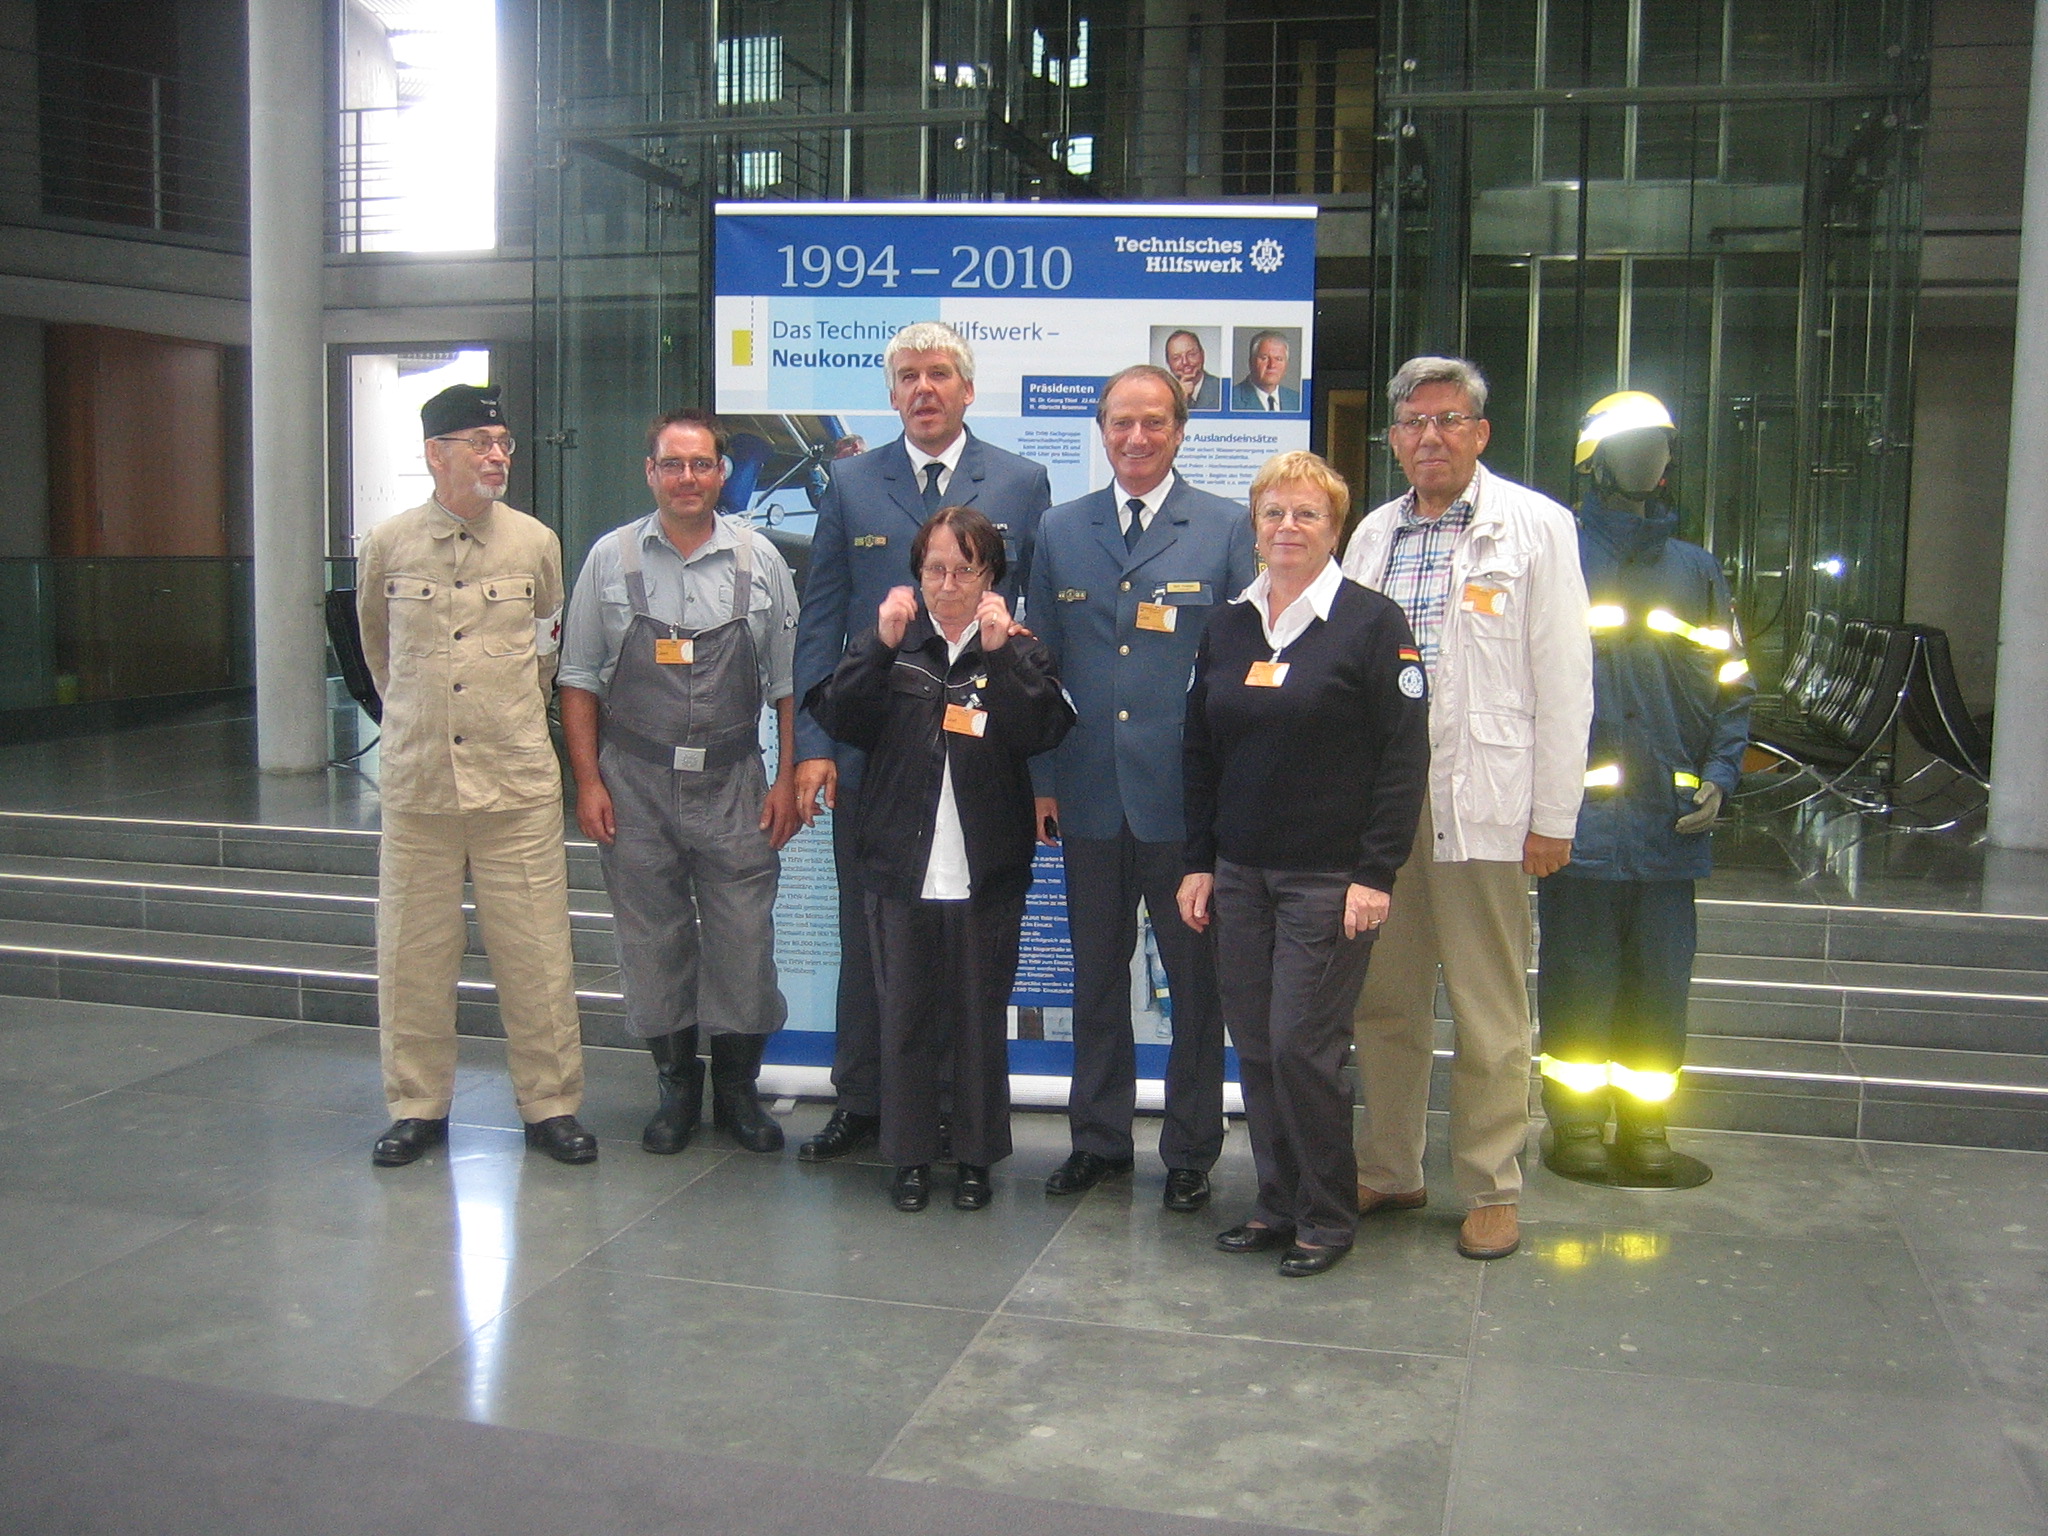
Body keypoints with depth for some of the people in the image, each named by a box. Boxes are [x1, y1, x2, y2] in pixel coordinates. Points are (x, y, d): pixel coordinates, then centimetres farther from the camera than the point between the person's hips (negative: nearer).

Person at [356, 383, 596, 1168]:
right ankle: (417, 1105, 22)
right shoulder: (387, 544, 2)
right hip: (417, 782, 1)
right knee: (413, 955, 8)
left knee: (536, 955, 2)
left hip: (517, 784, 0)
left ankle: (551, 1104, 15)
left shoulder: (537, 543, 2)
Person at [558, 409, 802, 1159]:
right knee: (653, 944, 7)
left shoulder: (760, 560, 3)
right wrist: (587, 781, -1)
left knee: (744, 942, 1)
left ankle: (738, 1089, 18)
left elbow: (788, 680, 6)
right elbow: (579, 678, 5)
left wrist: (787, 778, 1)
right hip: (634, 785, 0)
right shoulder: (611, 558, 3)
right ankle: (676, 1086, 23)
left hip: (734, 785, 0)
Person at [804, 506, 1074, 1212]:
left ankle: (977, 1154, 21)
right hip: (901, 864, 1)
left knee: (980, 1017, 7)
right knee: (905, 1015, 9)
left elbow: (1046, 730, -13)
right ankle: (910, 1153, 22)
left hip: (986, 871, -1)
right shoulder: (895, 643, 6)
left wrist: (1001, 652, -20)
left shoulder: (1017, 650, 2)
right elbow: (836, 717, -7)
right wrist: (881, 645, -17)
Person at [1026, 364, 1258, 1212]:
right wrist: (1042, 778, 5)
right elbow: (1041, 663, 11)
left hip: (1186, 798, -3)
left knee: (1196, 980, 7)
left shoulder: (1227, 529, 0)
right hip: (1089, 795, 3)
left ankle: (1190, 1151, 21)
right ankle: (1098, 1137, 28)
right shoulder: (1060, 530, 9)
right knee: (1096, 975, 13)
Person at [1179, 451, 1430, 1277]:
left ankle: (1327, 1216, 12)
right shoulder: (1228, 625, 10)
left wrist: (1376, 874, -13)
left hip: (1330, 876, -5)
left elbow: (1404, 757, -8)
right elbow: (1201, 752, 14)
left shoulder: (1372, 622, -5)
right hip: (1240, 872, 5)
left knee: (1303, 1047, -4)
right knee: (1255, 1046, 8)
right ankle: (1277, 1201, 23)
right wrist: (1199, 862, 8)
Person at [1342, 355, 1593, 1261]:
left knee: (1489, 1011, 2)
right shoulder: (1373, 535, 13)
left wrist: (1554, 815, -7)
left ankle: (1491, 1191, 15)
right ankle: (1388, 1171, 25)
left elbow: (1563, 680, -3)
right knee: (1384, 1000, 12)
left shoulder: (1537, 527, 0)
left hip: (1482, 803, -4)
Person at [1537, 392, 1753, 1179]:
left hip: (1670, 820, 3)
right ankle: (1576, 1119, 18)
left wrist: (1719, 775, 0)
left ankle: (1644, 1123, 21)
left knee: (1661, 982, 8)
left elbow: (1731, 683, 14)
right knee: (1577, 980, 4)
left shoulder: (1695, 569, 13)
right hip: (1577, 818, -3)